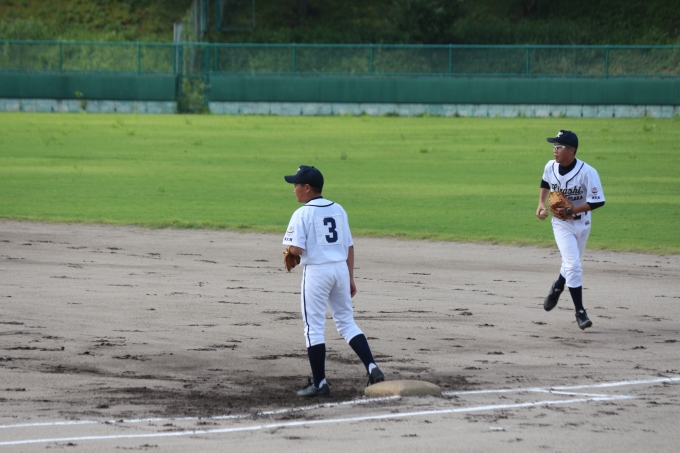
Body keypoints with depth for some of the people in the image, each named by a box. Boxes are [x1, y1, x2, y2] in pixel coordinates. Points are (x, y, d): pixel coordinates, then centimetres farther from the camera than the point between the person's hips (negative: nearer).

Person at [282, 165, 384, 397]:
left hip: (316, 271, -6)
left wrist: (289, 253, 6)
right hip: (340, 269, 6)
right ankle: (372, 367, 1)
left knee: (314, 327, 1)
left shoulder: (302, 214, -8)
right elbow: (349, 247, 11)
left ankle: (319, 383, 2)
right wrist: (350, 278, 16)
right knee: (347, 322, 14)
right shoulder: (338, 210, 10)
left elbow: (296, 249, -17)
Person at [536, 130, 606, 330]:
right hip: (561, 224, 1)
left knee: (572, 264, 16)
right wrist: (541, 203, 1)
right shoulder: (550, 167, -9)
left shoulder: (587, 172, -23)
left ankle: (557, 287, 49)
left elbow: (598, 201, -22)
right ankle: (580, 312, -7)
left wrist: (571, 210, -27)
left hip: (582, 222, -1)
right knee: (573, 265, -13)